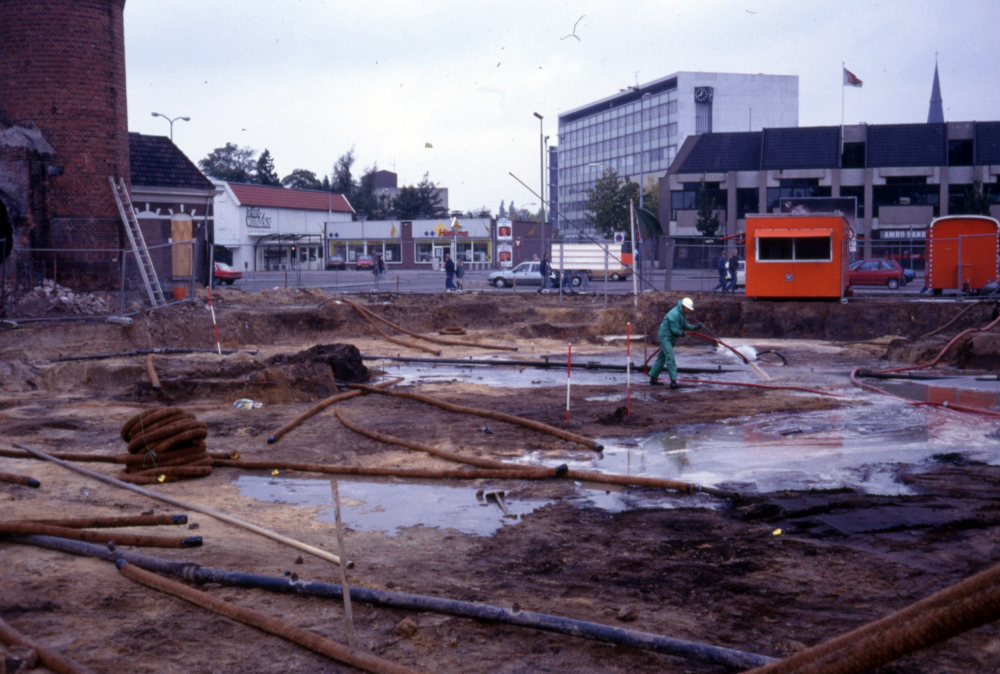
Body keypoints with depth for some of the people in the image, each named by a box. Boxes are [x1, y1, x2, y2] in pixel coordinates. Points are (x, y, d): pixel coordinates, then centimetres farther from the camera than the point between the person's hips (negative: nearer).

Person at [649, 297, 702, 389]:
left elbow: (685, 325, 15)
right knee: (670, 358, -14)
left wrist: (695, 327, 2)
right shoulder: (675, 314, -23)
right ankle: (673, 380, -16)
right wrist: (682, 333, -5)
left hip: (670, 338, 10)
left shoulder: (682, 314, 9)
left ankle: (653, 379, 21)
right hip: (665, 337, -10)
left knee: (662, 357, 14)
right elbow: (674, 330, -23)